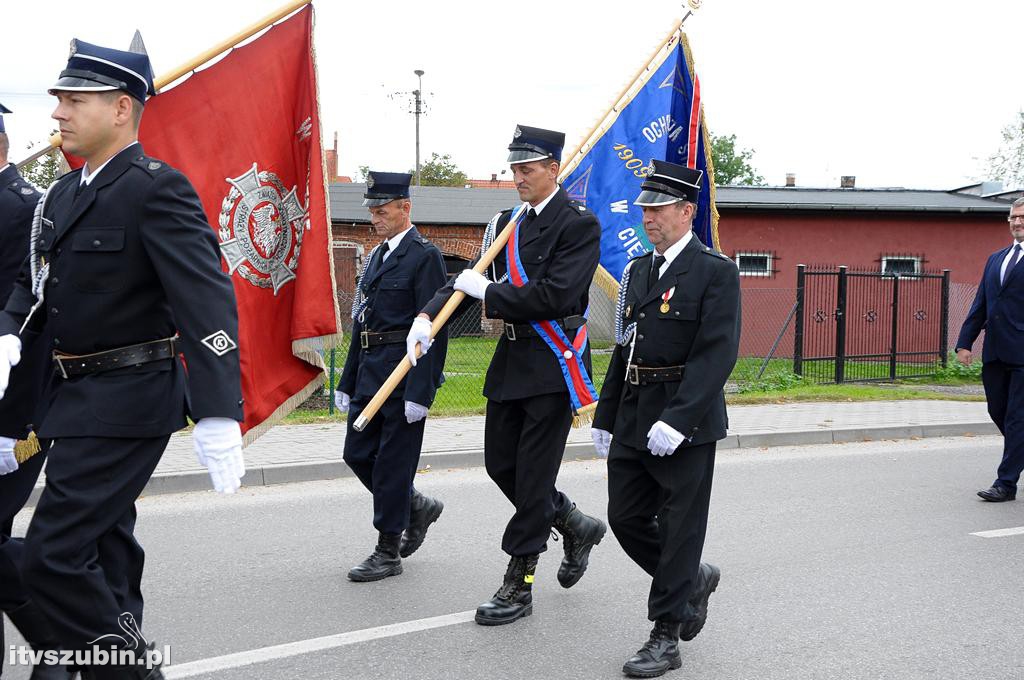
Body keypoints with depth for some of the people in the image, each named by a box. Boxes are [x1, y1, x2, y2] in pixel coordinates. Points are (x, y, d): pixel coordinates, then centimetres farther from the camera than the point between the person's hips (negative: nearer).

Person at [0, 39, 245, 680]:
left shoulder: (157, 189, -16)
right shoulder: (64, 194, 11)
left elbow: (206, 299, -23)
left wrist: (218, 416, -31)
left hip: (126, 401, -9)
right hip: (78, 396, 9)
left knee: (53, 555, -12)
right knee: (103, 543, 19)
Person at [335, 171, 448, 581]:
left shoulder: (424, 256, -11)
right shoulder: (376, 256, 15)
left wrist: (420, 391, -21)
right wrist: (347, 382, 16)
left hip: (404, 374, -8)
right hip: (370, 373, 9)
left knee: (392, 462, -1)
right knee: (357, 454, 11)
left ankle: (388, 552, 10)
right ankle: (417, 506, 31)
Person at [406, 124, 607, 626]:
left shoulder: (579, 224, -11)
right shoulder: (507, 224, 12)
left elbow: (556, 295, -21)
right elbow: (474, 279, 9)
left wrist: (488, 292, -14)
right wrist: (428, 316, -7)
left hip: (554, 364, -8)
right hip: (511, 359, 8)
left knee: (533, 475, -2)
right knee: (501, 465, 12)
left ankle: (519, 587, 8)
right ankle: (575, 527, 34)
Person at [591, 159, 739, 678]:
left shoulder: (716, 271, -9)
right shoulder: (637, 271, 14)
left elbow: (716, 353, -17)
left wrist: (677, 420, -24)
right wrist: (605, 417, 16)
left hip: (685, 423, -7)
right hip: (633, 419, 8)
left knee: (679, 528, 1)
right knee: (625, 518, 11)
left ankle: (666, 636, 12)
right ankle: (694, 580, 34)